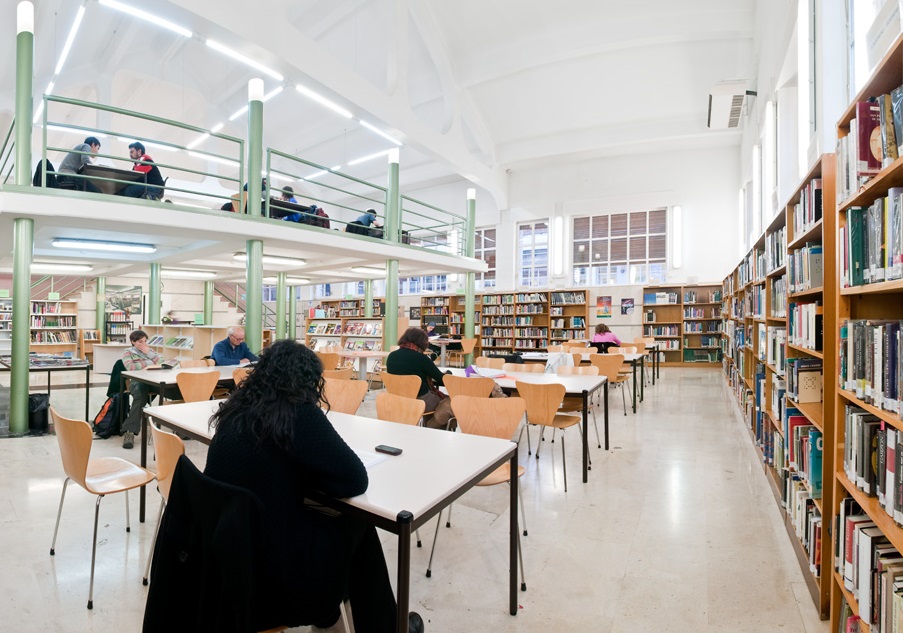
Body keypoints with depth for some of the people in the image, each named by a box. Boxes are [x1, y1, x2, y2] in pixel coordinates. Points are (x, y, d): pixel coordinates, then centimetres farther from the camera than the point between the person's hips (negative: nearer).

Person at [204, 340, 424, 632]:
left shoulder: (235, 412, 0)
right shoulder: (299, 414, -22)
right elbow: (355, 480, -16)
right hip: (277, 578, -7)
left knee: (322, 517, 24)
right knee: (356, 524, 14)